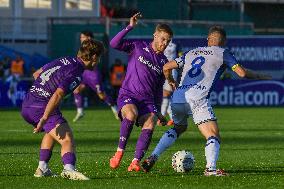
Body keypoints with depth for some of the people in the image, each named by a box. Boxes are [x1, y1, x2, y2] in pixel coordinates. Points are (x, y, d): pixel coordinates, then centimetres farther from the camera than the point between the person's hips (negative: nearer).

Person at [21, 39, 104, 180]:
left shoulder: (64, 60, 15)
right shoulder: (76, 73, -11)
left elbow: (36, 74, 26)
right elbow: (57, 95, -24)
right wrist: (44, 119, -27)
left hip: (26, 106, 9)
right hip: (42, 107, -9)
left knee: (51, 132, 32)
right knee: (67, 139, -17)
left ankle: (42, 168, 26)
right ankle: (69, 169, -41)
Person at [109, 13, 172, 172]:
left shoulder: (164, 61, 15)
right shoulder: (138, 47, 4)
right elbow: (114, 44, -9)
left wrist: (158, 112, 21)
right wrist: (130, 27, -17)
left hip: (148, 99, 4)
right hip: (128, 95, -4)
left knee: (150, 123, -25)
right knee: (131, 114, -36)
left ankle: (135, 162, -24)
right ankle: (120, 152, -22)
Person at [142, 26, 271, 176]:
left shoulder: (191, 53, 24)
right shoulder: (222, 53, 10)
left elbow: (166, 68, 24)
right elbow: (242, 73, 4)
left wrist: (171, 82, 44)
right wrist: (259, 76, 21)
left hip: (177, 98, 6)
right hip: (197, 100, -6)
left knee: (178, 128, 31)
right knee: (214, 136, -6)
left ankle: (152, 158, 19)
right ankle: (211, 168, -32)